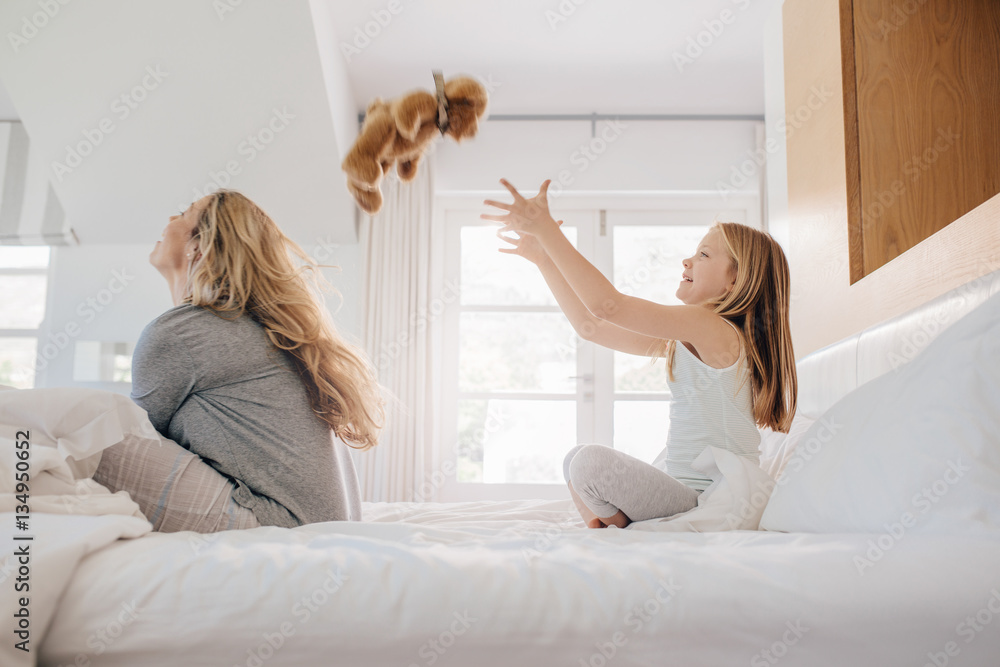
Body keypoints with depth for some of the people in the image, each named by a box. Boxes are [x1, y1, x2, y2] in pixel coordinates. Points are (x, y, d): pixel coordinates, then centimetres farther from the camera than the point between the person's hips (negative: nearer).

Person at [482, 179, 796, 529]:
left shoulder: (716, 330, -20)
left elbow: (608, 304, -28)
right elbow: (591, 326, 9)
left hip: (707, 504, -10)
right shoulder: (683, 339, 8)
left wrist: (545, 227, -25)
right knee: (576, 460, 21)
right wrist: (543, 257, 8)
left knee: (590, 461, -25)